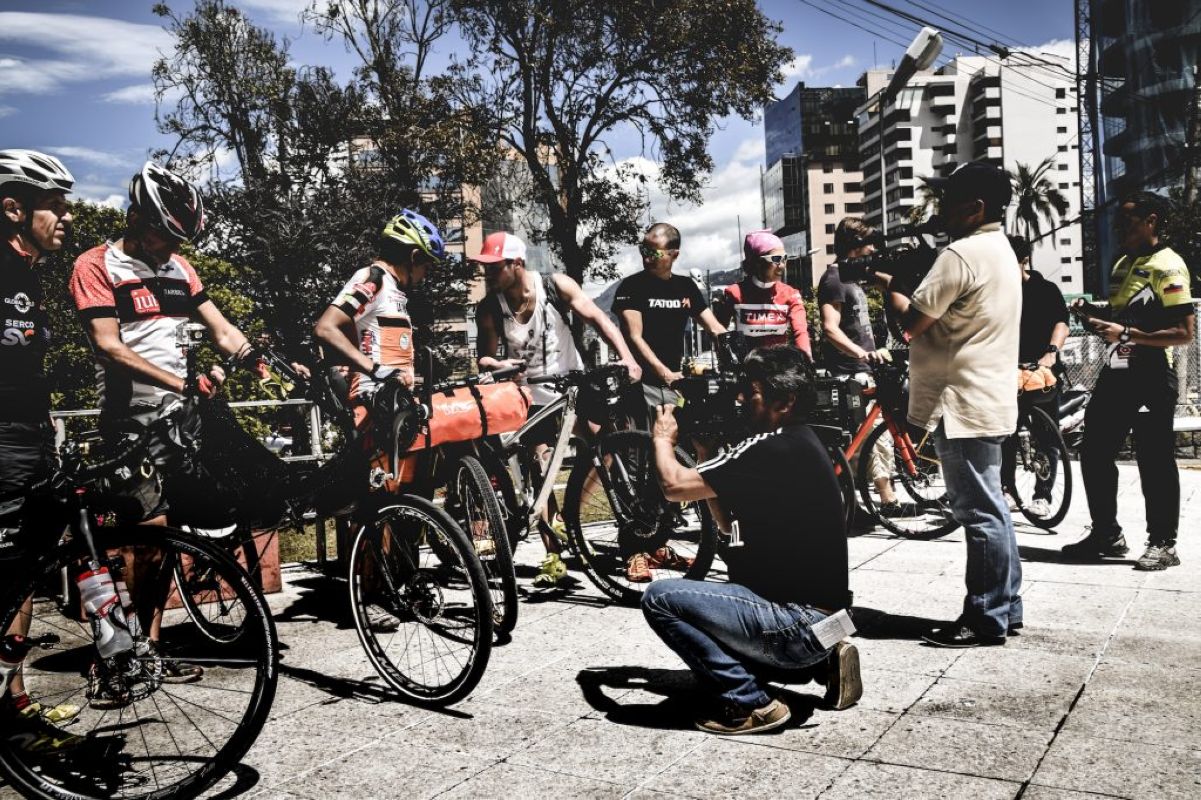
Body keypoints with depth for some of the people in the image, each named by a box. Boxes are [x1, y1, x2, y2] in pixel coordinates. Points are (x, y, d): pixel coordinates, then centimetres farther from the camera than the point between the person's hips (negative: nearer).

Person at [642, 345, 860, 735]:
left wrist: (663, 439, 0)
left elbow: (675, 485, -19)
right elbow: (730, 521, 17)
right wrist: (706, 457, 8)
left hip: (798, 623, -10)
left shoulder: (772, 449, -20)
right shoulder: (799, 444, 12)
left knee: (660, 598, -11)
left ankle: (748, 703, -4)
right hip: (818, 616, 10)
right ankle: (821, 660, 17)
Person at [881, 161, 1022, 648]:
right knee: (991, 509, 16)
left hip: (963, 404, -11)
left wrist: (889, 286, -1)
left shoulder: (962, 253, -17)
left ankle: (986, 620, 4)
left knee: (978, 512, -4)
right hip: (990, 399, 11)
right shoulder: (1000, 249, 16)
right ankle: (1006, 607, 25)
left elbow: (913, 321, -17)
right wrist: (901, 285, 9)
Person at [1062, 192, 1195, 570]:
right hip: (1115, 372, 9)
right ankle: (1106, 534, 24)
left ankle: (1162, 543, 12)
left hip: (1150, 377, -9)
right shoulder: (1123, 262, 16)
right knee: (1095, 454, 11)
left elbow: (1185, 332, -18)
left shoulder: (1167, 266, -11)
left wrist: (1126, 333, -23)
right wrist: (1094, 312, 7)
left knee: (1155, 462, 0)